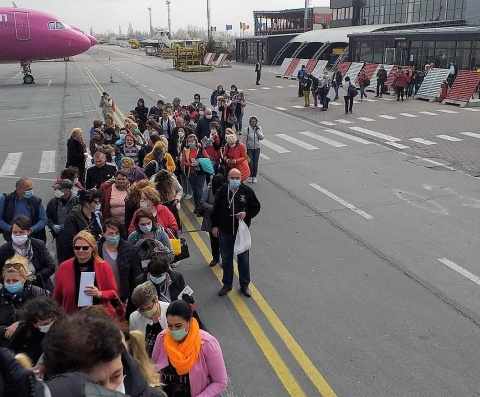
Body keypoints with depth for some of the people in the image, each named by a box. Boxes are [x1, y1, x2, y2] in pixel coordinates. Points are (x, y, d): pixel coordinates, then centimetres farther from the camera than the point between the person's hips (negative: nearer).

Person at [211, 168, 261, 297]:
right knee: (226, 259, 14)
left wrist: (246, 214, -17)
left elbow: (256, 207, 0)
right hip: (225, 231, 1)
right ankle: (227, 284, 31)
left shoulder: (247, 191, -8)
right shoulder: (222, 191, -5)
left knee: (243, 259, 11)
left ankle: (244, 285, 27)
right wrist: (214, 226, 2)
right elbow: (215, 210, 3)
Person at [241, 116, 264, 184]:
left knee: (255, 163, 7)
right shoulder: (247, 129, -10)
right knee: (250, 163, -3)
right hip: (249, 149, -3)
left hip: (257, 148, 3)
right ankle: (250, 176, 12)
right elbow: (244, 140, -8)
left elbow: (262, 137, -9)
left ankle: (254, 176, 19)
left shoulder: (259, 128, 1)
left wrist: (257, 130, -16)